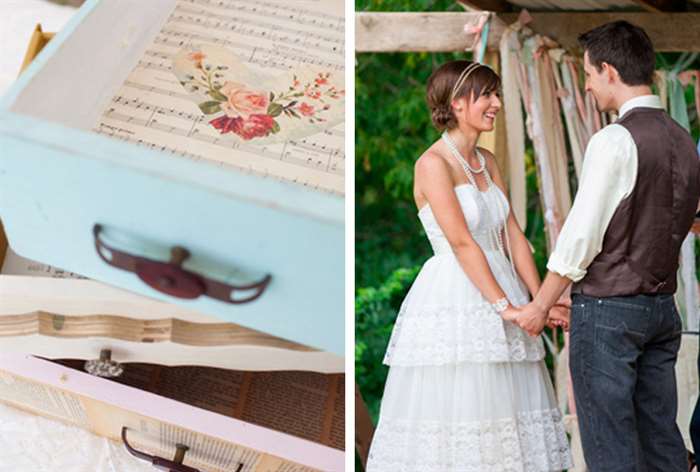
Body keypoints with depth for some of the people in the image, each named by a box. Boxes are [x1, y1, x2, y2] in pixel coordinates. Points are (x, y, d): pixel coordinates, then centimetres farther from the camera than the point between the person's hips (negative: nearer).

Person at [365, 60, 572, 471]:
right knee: (454, 416, -3)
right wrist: (505, 306, -18)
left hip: (500, 288, 8)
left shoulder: (487, 161, 13)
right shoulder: (433, 163, -11)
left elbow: (513, 236, 9)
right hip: (454, 302, -8)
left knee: (502, 412, 10)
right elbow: (462, 244, -16)